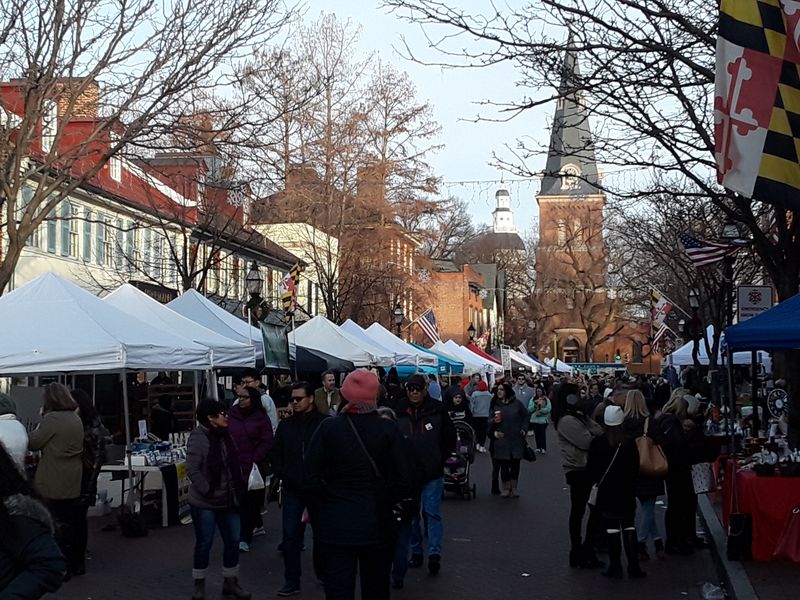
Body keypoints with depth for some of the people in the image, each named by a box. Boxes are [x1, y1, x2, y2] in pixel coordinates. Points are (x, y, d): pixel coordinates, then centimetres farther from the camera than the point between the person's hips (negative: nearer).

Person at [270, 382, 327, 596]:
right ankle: (291, 581, 10)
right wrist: (286, 476, -4)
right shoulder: (285, 425, 7)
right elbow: (275, 455, 8)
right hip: (292, 490, 3)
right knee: (290, 536, 3)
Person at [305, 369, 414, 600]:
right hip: (377, 525, 1)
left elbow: (311, 479, -9)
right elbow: (404, 481, -8)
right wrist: (384, 501, 10)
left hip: (335, 527, -1)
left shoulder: (328, 428, -7)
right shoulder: (388, 429, -7)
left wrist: (319, 516, 6)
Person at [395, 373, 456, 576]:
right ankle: (416, 552, 20)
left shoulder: (437, 410, -5)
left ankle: (435, 553, -6)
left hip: (432, 474, -2)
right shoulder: (399, 413, -2)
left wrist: (440, 459, 3)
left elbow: (450, 437, 7)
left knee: (432, 513, -6)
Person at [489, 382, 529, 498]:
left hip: (516, 440, 0)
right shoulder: (495, 405, 3)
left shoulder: (517, 404, 0)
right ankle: (506, 487, 13)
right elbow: (489, 422, 3)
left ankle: (514, 487, 16)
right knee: (504, 464, 2)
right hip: (501, 439, 0)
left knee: (515, 464, 5)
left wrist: (524, 429, 1)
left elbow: (526, 416, 10)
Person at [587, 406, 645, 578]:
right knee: (628, 526, 11)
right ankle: (633, 567, 9)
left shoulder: (597, 442, -11)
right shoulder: (629, 442, -6)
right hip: (627, 492, 2)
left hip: (606, 492, -2)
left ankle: (615, 567, 4)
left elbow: (591, 468, -7)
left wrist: (597, 481, 11)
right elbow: (636, 468, 1)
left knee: (612, 527, 3)